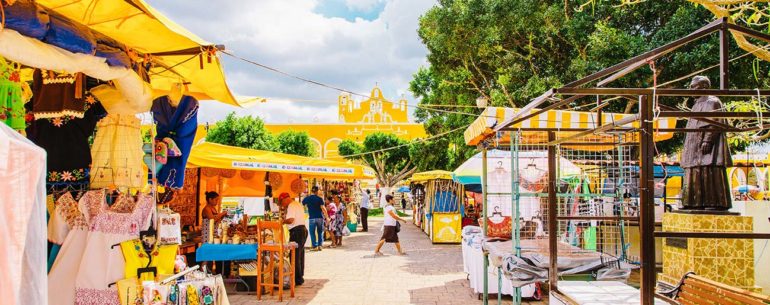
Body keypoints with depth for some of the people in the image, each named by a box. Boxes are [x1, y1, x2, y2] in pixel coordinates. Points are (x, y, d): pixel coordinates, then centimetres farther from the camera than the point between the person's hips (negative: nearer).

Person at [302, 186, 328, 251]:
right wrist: (327, 216, -3)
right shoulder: (319, 199, -3)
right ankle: (320, 245, 9)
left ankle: (315, 246, 4)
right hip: (320, 217, 0)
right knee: (320, 232, 13)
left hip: (312, 218, 0)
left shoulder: (307, 199, 2)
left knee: (312, 232, 7)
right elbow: (323, 208, -9)